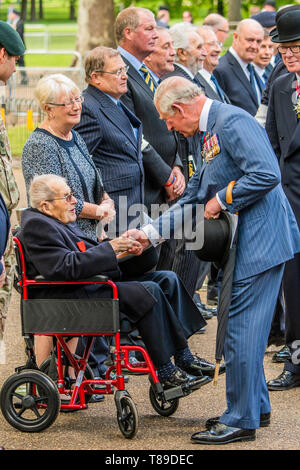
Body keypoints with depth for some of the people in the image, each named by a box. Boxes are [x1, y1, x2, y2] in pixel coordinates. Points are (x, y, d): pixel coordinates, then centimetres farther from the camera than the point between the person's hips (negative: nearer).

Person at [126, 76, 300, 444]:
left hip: (260, 238, -10)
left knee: (241, 328, -6)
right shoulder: (212, 133, 18)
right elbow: (193, 199, 22)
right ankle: (255, 406, 26)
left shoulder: (232, 121, -15)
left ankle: (241, 420, 0)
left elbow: (267, 175, -26)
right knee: (241, 327, 16)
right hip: (243, 242, 10)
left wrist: (222, 200, -15)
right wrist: (150, 234, 16)